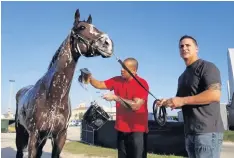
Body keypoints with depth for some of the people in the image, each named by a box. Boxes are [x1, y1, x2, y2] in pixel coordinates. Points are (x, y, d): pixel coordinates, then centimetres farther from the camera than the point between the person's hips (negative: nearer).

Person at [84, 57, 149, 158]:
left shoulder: (142, 84, -14)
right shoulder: (117, 80, 5)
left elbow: (135, 106, -22)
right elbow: (100, 85, 7)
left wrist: (115, 98, -22)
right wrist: (90, 78, -13)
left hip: (137, 130, -6)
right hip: (121, 129, 6)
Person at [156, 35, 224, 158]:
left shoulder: (206, 67, -5)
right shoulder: (182, 77, 21)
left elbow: (215, 95, -20)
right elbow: (179, 102, 26)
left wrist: (183, 100, -19)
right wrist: (168, 102, 4)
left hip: (207, 131, -8)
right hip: (190, 132, 8)